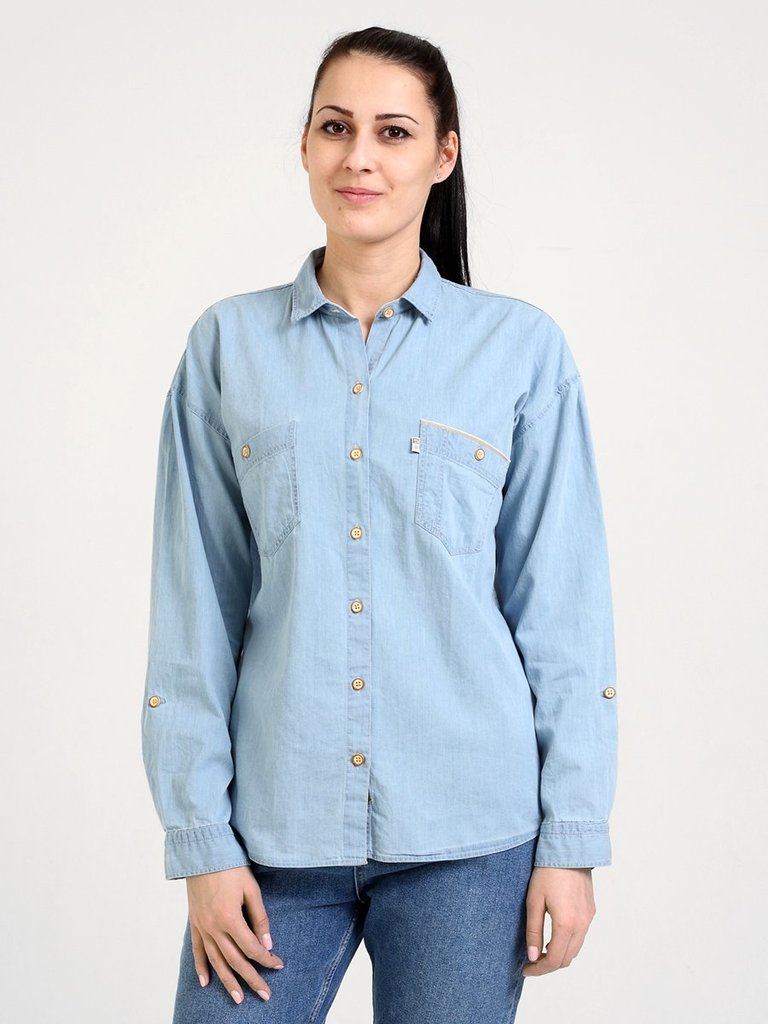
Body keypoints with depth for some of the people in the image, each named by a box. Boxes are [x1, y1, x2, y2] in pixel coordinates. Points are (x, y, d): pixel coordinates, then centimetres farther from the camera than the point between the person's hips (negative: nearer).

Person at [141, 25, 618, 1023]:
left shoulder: (522, 348, 1)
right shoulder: (229, 344, 4)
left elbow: (563, 607, 2)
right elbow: (195, 609, 4)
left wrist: (572, 840, -1)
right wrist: (201, 839, 0)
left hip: (467, 834, -1)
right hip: (277, 826, 1)